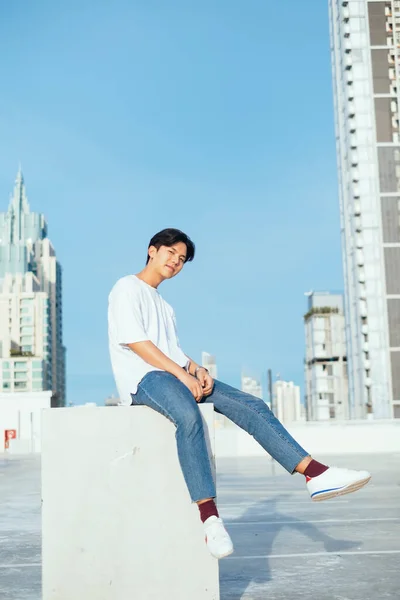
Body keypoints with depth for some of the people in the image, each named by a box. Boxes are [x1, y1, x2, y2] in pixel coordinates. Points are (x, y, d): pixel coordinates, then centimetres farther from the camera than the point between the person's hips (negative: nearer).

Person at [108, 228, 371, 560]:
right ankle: (209, 516, -42)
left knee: (250, 406, -10)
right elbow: (135, 341, -9)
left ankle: (316, 473, -17)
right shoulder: (127, 289, 5)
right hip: (142, 379, -8)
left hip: (177, 376, 8)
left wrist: (197, 369, -1)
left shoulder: (164, 305, 30)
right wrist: (181, 373, -17)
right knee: (189, 416, -39)